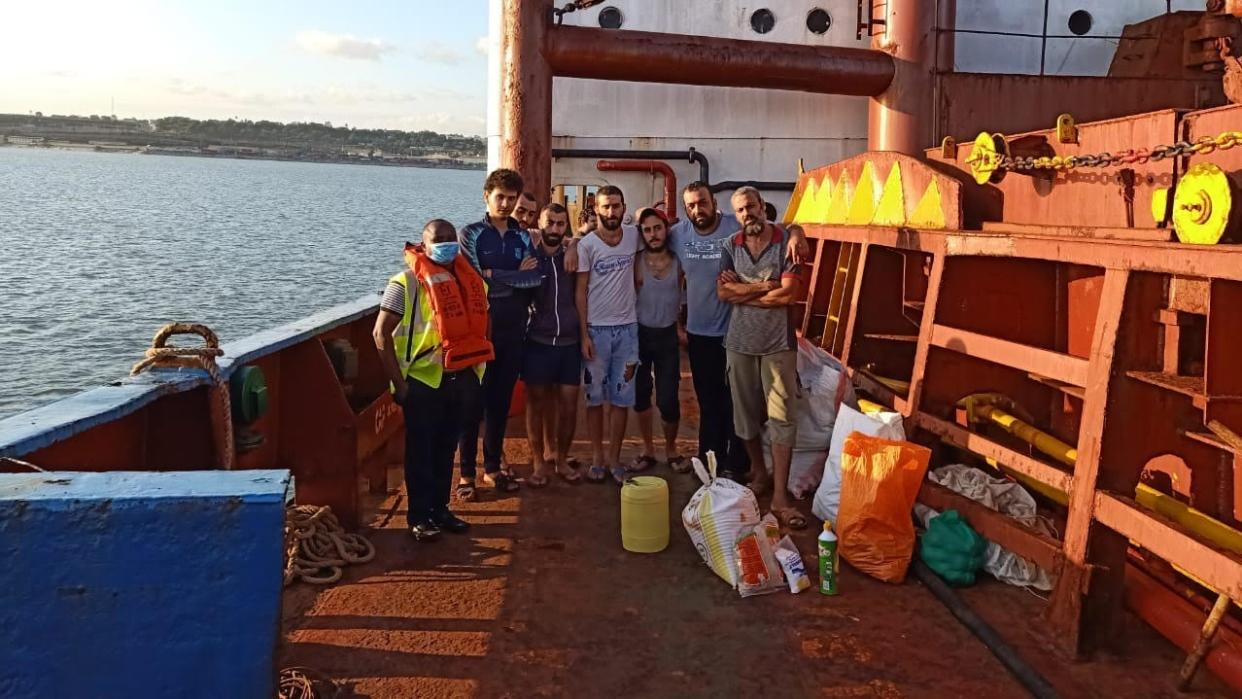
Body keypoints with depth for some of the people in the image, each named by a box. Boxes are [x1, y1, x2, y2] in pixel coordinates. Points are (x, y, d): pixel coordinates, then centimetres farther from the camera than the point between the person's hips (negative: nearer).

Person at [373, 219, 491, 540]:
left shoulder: (472, 282, 8)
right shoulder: (407, 283, -9)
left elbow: (479, 327, 16)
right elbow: (381, 333, -11)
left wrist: (476, 375, 9)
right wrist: (398, 382, -14)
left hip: (462, 379, 5)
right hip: (423, 382, -5)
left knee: (446, 448, 16)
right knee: (421, 451, 5)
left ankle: (440, 509, 29)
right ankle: (419, 516, 16)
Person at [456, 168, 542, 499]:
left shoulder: (523, 238, 9)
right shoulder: (470, 234, -2)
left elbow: (536, 278, -6)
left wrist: (493, 276, -14)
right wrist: (517, 276, -7)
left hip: (513, 329, 4)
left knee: (501, 399, 11)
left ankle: (493, 466, 22)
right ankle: (467, 471, 8)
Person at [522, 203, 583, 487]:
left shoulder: (573, 257, 2)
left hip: (569, 342, 2)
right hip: (537, 342, -2)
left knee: (568, 404, 5)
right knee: (537, 402, 6)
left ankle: (562, 460, 22)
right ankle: (539, 463, 18)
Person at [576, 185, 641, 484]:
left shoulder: (634, 236, 2)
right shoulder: (587, 244, -6)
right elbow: (580, 291, -5)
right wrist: (584, 334, -10)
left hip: (627, 328, 2)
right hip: (596, 329, -2)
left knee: (622, 397, 6)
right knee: (595, 396, 6)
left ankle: (614, 459, 16)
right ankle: (597, 458, 17)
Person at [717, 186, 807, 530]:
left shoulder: (787, 242, -6)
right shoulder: (731, 247, 6)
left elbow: (789, 295, -15)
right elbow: (723, 293, -5)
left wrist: (742, 291, -7)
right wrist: (765, 287, -13)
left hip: (778, 343, -4)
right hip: (740, 342, 4)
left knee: (782, 418, -5)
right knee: (745, 414, 12)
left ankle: (779, 497, -2)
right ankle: (759, 473, 32)